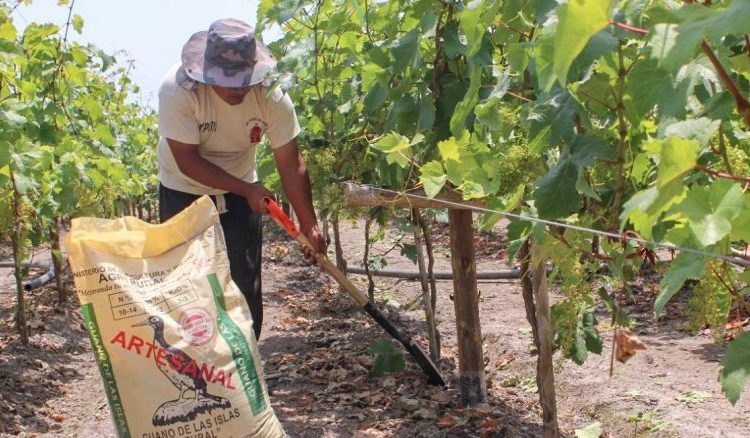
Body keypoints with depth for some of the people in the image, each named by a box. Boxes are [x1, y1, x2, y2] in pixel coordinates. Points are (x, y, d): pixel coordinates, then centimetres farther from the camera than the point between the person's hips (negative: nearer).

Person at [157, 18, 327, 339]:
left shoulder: (271, 96, -24)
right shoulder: (177, 89, -30)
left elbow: (291, 165, -18)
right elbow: (188, 160, -26)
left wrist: (309, 227, -19)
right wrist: (246, 189, -29)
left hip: (241, 190, 2)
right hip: (184, 192, -2)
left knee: (246, 283, 3)